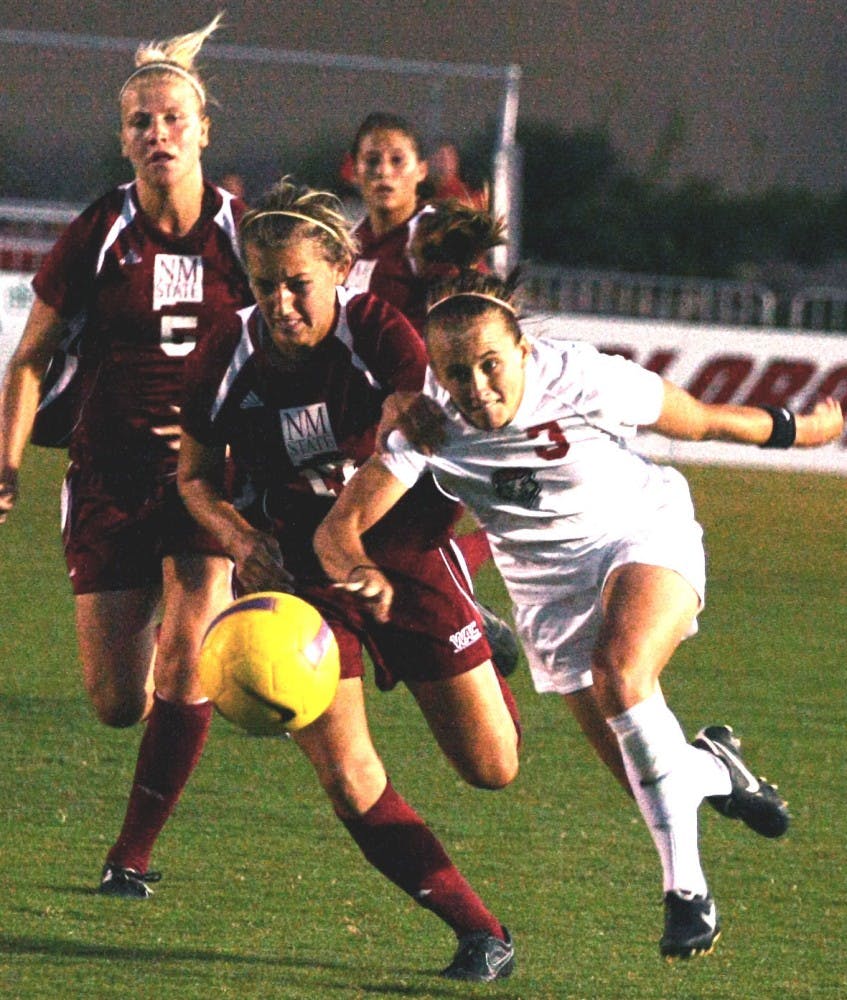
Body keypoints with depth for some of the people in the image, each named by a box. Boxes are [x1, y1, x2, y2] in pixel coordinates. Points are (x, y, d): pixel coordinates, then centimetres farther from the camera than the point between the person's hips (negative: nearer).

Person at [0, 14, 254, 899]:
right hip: (110, 480, 0)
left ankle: (133, 853, -3)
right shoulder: (98, 235, -4)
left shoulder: (244, 235, -2)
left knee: (184, 662, -17)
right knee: (118, 704, -1)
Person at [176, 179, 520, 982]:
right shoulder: (226, 358, -11)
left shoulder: (380, 335, -17)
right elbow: (195, 476, 4)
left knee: (493, 767, 5)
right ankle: (481, 935, 0)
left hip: (399, 557, -1)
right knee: (348, 781, -13)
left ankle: (482, 655, 40)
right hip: (293, 574, 1)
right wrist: (239, 538, -15)